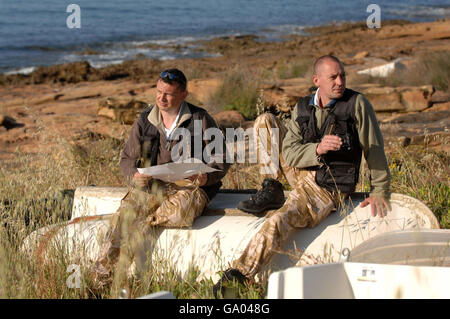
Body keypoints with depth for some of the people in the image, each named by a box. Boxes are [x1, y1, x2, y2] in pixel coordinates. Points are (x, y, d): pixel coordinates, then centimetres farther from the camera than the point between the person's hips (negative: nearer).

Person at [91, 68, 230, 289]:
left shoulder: (201, 120, 2)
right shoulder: (144, 121, 11)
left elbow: (221, 162, 5)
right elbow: (127, 158, 15)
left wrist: (206, 177, -18)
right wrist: (134, 175, -9)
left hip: (188, 186, -2)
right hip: (151, 186, 2)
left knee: (181, 210, -39)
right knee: (125, 214, -27)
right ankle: (101, 279, -29)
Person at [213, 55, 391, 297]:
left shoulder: (357, 104, -8)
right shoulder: (302, 108, 3)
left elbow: (374, 149, -4)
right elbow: (290, 154, -6)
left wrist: (380, 190, -6)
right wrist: (318, 149, -25)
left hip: (326, 188, -6)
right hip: (299, 171, 6)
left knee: (276, 224, -30)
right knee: (265, 121, 5)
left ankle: (237, 277, -26)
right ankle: (271, 190, -1)